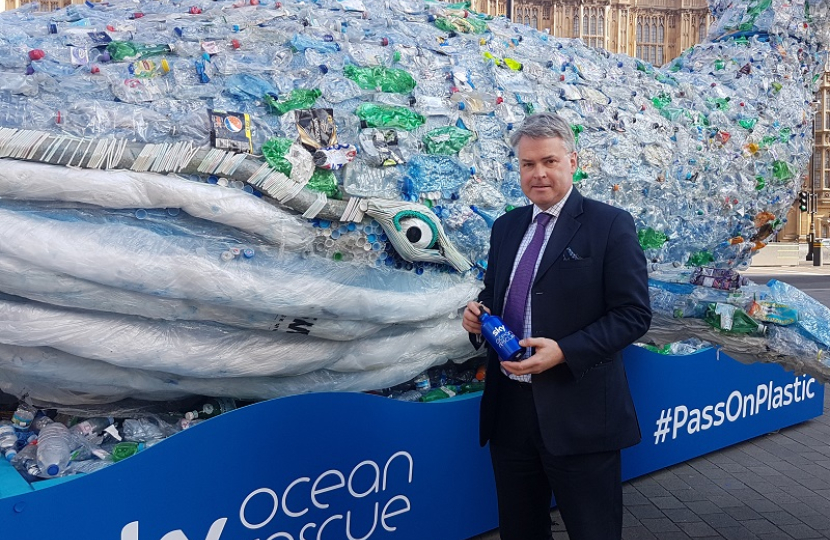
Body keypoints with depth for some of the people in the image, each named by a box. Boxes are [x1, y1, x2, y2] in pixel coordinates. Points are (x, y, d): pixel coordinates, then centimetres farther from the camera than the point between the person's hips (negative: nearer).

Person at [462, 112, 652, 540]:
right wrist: (478, 315, -3)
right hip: (509, 408, 6)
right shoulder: (506, 227, 12)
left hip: (578, 414, -5)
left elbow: (634, 314, -10)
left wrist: (564, 352, -21)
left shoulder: (609, 224, -6)